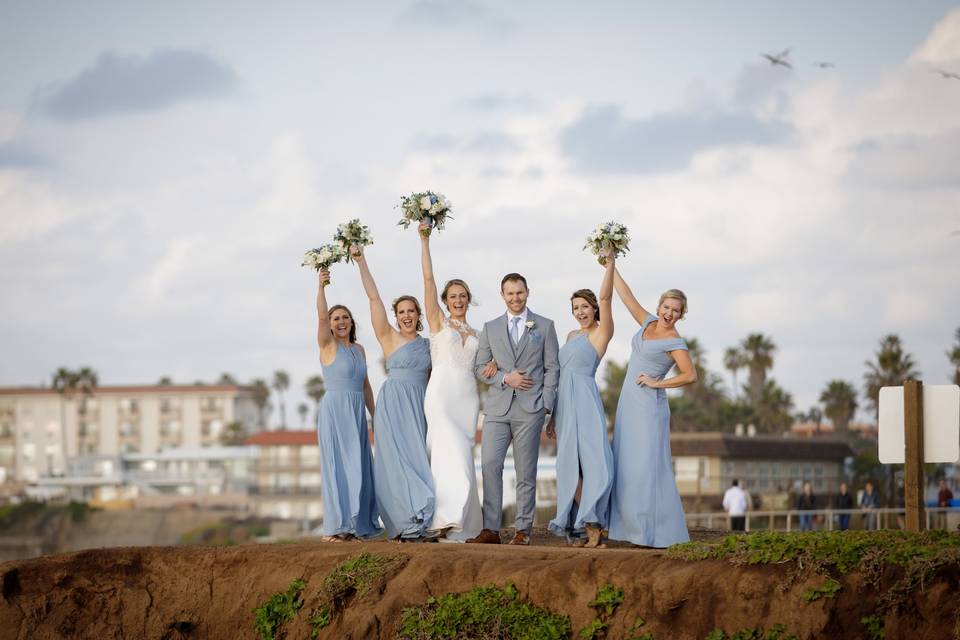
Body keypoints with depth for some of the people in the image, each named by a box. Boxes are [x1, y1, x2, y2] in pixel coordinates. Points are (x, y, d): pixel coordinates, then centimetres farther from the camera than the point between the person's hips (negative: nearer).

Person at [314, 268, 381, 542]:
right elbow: (321, 316, -19)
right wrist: (321, 286, -30)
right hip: (335, 410, -6)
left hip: (357, 413, 6)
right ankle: (334, 527, -8)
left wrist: (375, 415, 17)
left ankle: (353, 525, 10)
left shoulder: (359, 349, 15)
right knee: (337, 466, -8)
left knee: (357, 468, 5)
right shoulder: (328, 345, -2)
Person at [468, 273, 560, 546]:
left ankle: (523, 531, 6)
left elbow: (552, 367, 5)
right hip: (497, 407, 2)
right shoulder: (490, 328, 13)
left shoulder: (544, 326, 8)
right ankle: (491, 529, -7)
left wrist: (546, 405, -3)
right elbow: (480, 367, 11)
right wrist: (505, 378, -7)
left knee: (526, 472, 1)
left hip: (530, 408, -2)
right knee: (490, 465, -9)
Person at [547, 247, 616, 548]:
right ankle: (579, 527, 2)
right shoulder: (572, 336, 21)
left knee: (592, 461, -14)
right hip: (566, 403, 7)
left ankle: (592, 525, -17)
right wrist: (554, 416, 22)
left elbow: (605, 298, -14)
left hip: (585, 402, -7)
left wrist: (610, 263, -19)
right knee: (571, 464, 2)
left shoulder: (601, 332, 1)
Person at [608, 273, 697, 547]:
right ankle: (635, 527, 9)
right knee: (627, 466, 6)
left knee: (648, 467, -11)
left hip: (649, 406, -8)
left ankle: (659, 532, -10)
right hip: (629, 402, 8)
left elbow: (690, 376, -18)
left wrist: (657, 383, -15)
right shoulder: (649, 323, 9)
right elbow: (627, 296, 13)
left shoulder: (674, 342, -10)